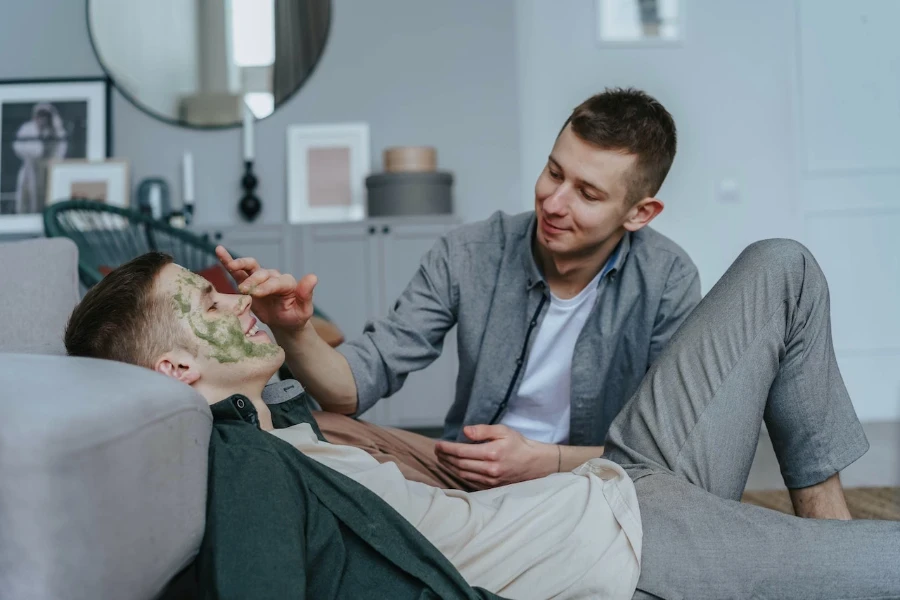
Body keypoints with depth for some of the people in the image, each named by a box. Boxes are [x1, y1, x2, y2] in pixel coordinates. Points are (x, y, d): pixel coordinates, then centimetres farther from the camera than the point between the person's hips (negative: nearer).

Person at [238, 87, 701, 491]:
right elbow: (355, 385, -11)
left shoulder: (667, 282, -13)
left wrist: (542, 460, -22)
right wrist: (294, 332, -32)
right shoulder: (468, 256, -10)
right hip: (465, 473, 1)